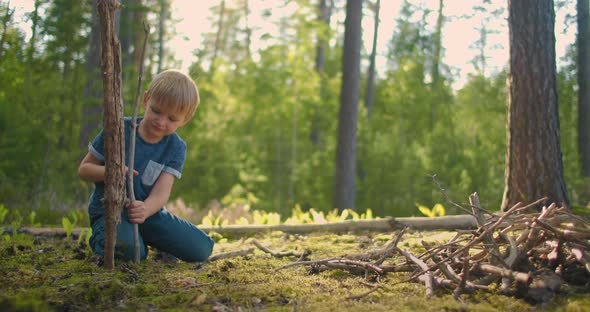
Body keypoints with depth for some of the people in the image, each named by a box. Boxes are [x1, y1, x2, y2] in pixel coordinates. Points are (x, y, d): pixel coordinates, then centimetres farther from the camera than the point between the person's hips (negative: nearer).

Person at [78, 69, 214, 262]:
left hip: (148, 212, 3)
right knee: (129, 250, -37)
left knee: (202, 250, -6)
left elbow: (161, 193, -17)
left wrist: (145, 210, -41)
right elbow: (84, 169, -4)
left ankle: (150, 239, 20)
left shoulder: (175, 148, -5)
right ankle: (100, 240, 1)